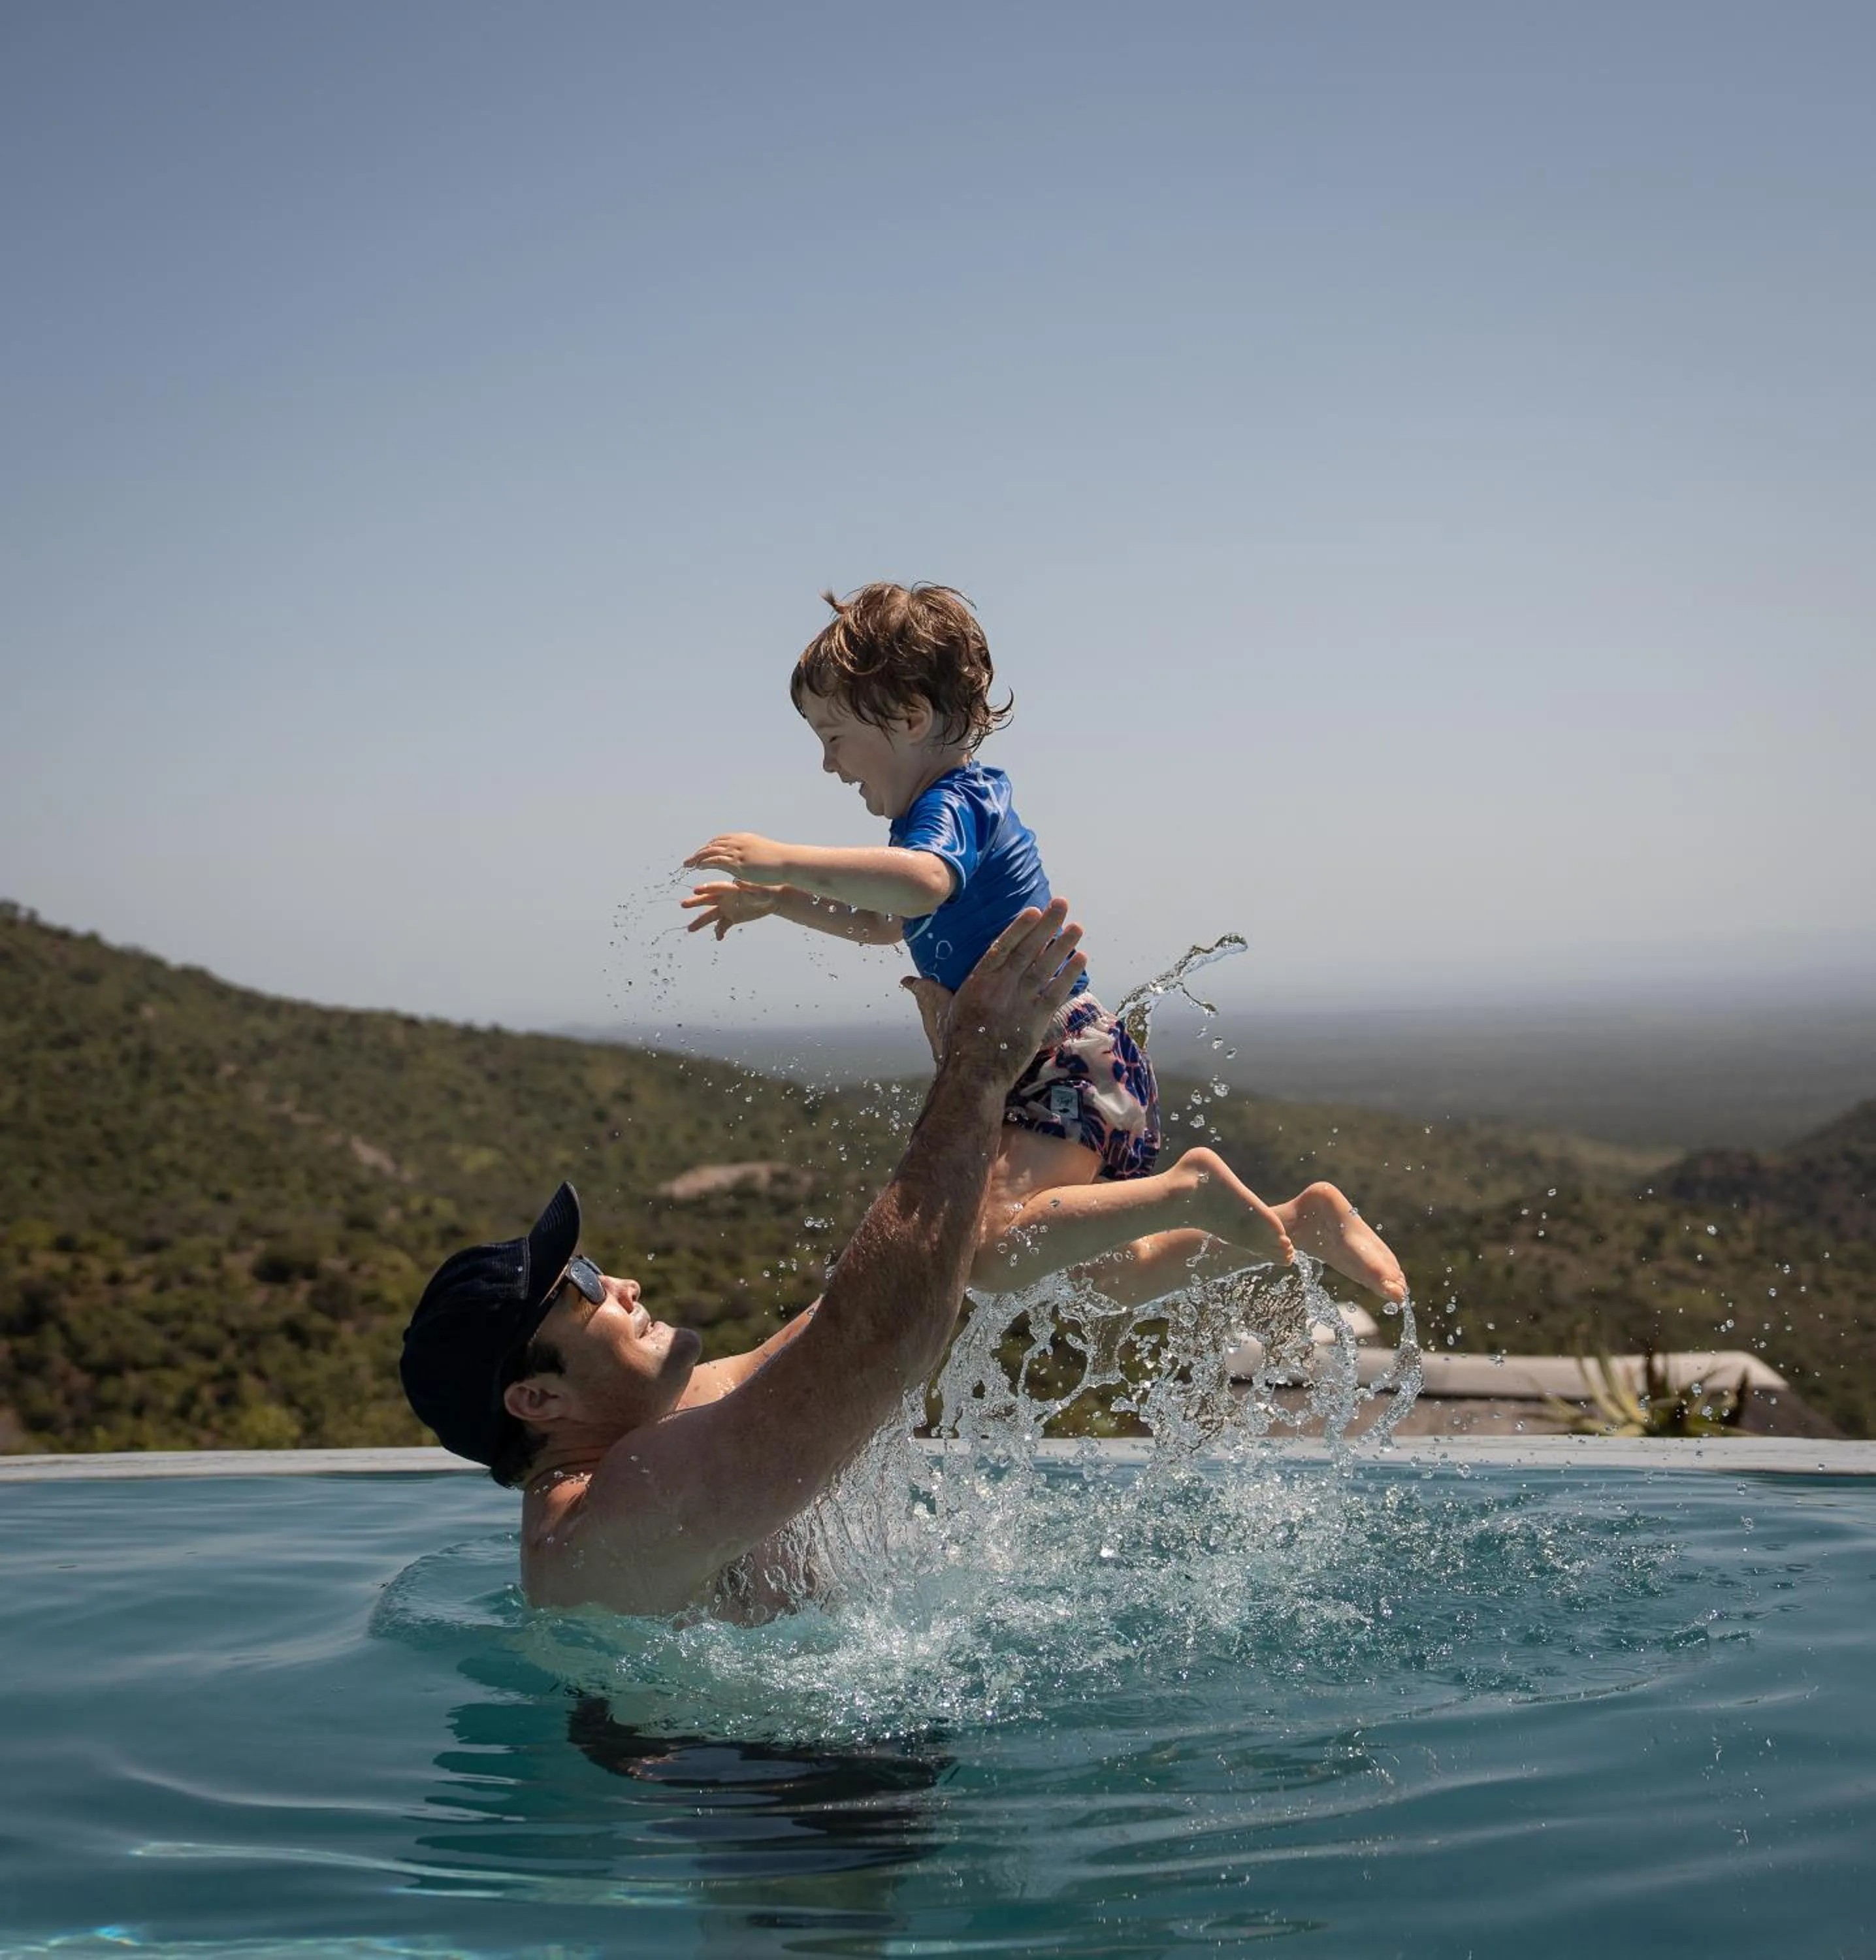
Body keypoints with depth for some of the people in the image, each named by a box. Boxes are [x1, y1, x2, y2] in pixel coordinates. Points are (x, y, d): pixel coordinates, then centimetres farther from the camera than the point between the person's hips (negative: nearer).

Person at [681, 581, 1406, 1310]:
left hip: (1070, 1065, -11)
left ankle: (1186, 1189, -26)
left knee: (991, 1250, -34)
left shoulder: (951, 805, -13)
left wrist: (786, 861, -33)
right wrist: (775, 901, 26)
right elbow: (888, 923, 35)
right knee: (1120, 1277, 25)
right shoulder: (971, 798, 19)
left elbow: (921, 885, -39)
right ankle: (1301, 1218, 26)